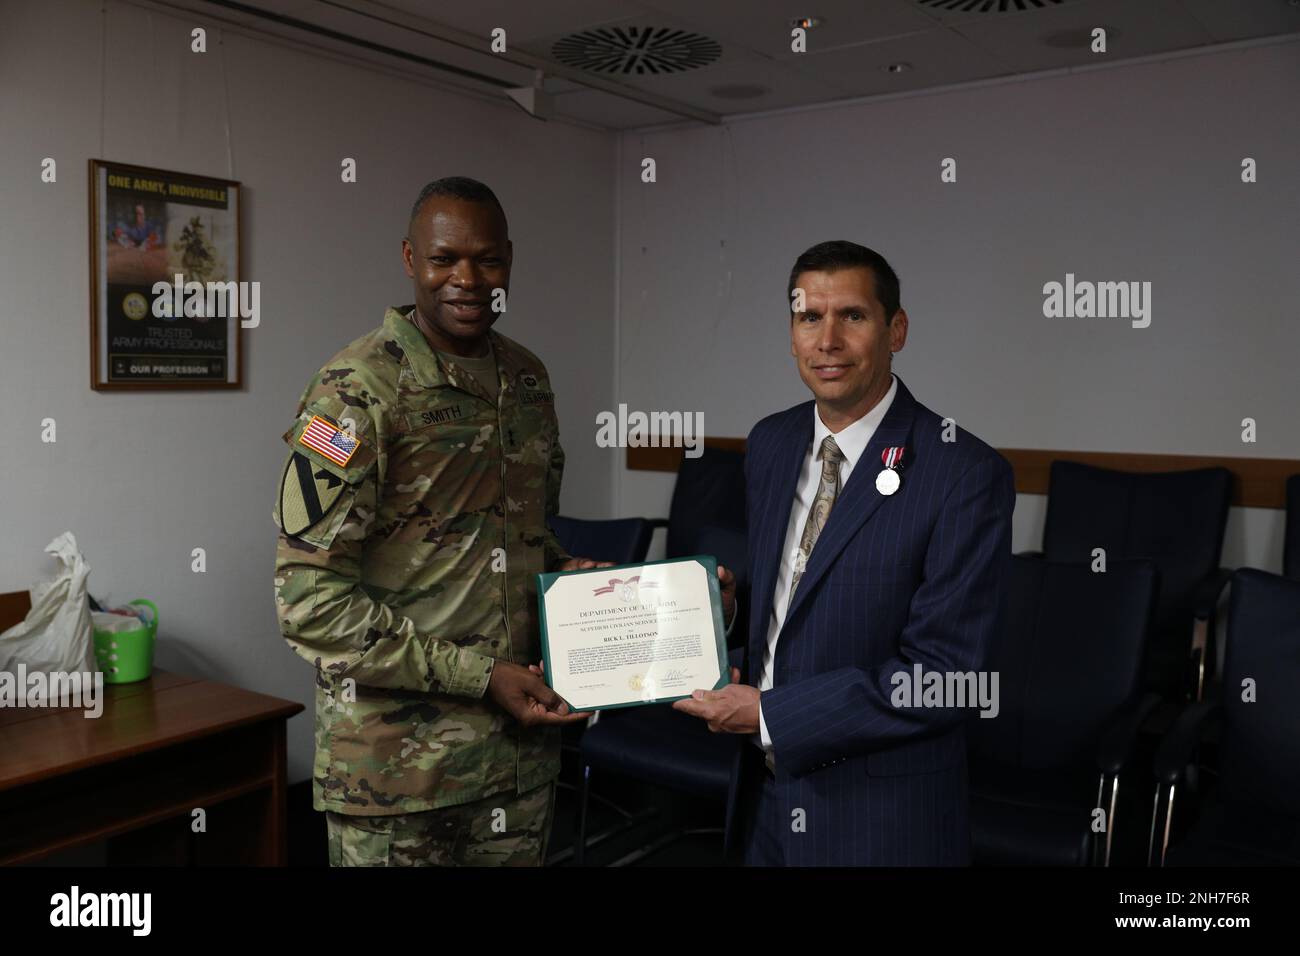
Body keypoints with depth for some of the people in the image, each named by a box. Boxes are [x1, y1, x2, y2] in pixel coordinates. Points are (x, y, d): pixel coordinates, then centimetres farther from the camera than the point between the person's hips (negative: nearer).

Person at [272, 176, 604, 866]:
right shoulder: (357, 391, -14)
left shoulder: (527, 378, 7)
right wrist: (480, 675, -18)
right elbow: (309, 600, -18)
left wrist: (570, 575, -2)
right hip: (396, 758, -6)